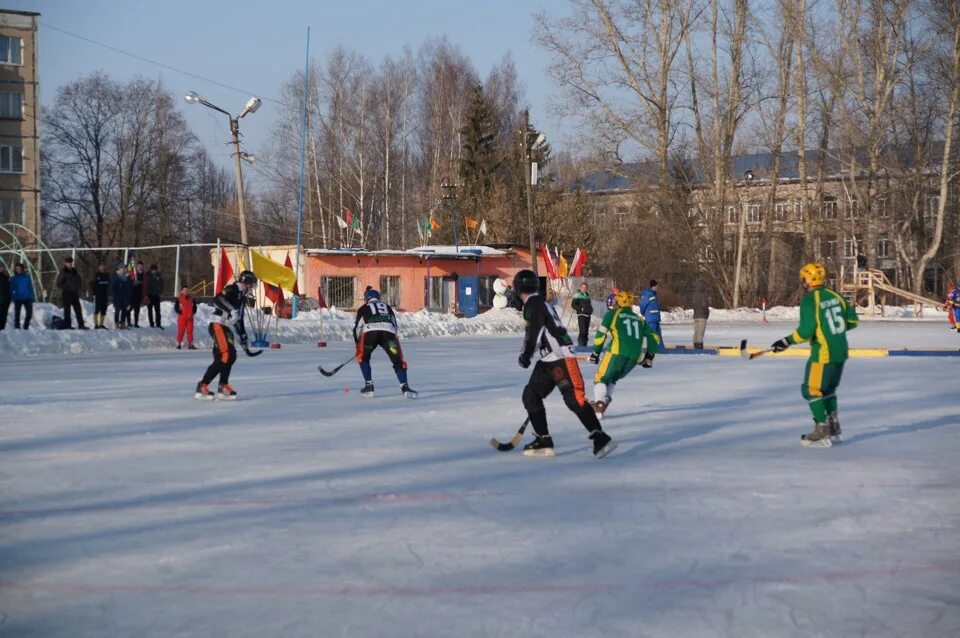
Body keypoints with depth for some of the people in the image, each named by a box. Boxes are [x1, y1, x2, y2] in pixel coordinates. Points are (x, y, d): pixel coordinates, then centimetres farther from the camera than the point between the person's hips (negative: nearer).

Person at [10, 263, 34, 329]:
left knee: (29, 314, 0)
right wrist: (11, 297, -9)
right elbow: (11, 289, 2)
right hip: (17, 299, -1)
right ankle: (17, 328, 10)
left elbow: (31, 288, 5)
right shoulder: (13, 278, 1)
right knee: (17, 314, 3)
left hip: (27, 299, 1)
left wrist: (31, 298, -2)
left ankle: (26, 327, 17)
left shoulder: (27, 277, 3)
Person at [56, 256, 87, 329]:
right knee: (67, 310, -3)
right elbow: (58, 284, -6)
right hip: (66, 294, -5)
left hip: (75, 294, 5)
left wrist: (78, 288, 8)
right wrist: (66, 287, -13)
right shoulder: (63, 272, -4)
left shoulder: (75, 272, 12)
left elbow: (80, 281, 23)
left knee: (78, 309, 3)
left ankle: (81, 324, 6)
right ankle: (67, 325, 0)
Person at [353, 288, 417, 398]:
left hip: (369, 332, -1)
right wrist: (388, 343, 40)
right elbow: (394, 326, 31)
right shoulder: (387, 307, 36)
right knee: (398, 359, 8)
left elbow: (357, 328, 23)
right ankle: (405, 387, -10)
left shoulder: (363, 309, 29)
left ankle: (368, 386, 14)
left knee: (363, 357, 22)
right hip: (388, 332, 1)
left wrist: (358, 343, 35)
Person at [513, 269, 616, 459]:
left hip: (561, 358, -11)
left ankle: (601, 438, -17)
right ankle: (543, 441, 12)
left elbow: (534, 332, -19)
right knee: (530, 395, 11)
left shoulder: (533, 304, -9)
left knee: (574, 398, -16)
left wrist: (526, 355, -14)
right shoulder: (540, 304, 22)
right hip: (549, 359, 11)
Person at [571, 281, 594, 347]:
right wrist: (581, 309, -16)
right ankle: (580, 344, -11)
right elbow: (573, 305, -7)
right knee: (582, 331, -16)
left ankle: (584, 345, 13)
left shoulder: (587, 295, 19)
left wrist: (591, 309, 12)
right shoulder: (577, 295, -3)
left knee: (586, 332, 8)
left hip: (588, 315, 7)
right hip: (581, 315, -7)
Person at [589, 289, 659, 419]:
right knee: (612, 379, 21)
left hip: (618, 352, -5)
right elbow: (654, 337, 22)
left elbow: (601, 333, 2)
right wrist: (649, 357, 25)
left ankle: (599, 405, -19)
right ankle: (605, 400, 1)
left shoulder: (613, 314, 12)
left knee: (601, 378, 3)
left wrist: (596, 352, 6)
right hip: (635, 357, 5)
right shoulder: (639, 319, 27)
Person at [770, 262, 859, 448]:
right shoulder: (834, 296, 7)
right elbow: (852, 321, 12)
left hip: (823, 353, -8)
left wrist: (787, 342, -9)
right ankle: (834, 430, 25)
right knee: (828, 388, 21)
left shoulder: (809, 300, -14)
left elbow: (806, 330, -20)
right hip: (840, 351, 8)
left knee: (812, 390, -1)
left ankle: (822, 433, -4)